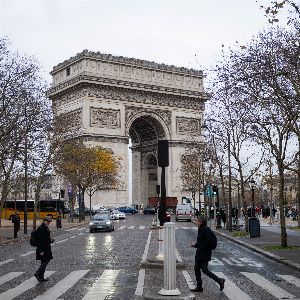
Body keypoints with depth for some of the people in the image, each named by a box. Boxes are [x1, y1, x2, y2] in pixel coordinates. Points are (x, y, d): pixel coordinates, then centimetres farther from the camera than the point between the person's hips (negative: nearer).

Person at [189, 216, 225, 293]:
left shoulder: (206, 229, -16)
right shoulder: (201, 229, 14)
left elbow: (209, 241, -23)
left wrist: (201, 247, -20)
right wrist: (194, 244, 15)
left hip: (204, 254, -10)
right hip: (199, 254, 10)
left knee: (204, 270, -7)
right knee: (196, 269, 10)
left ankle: (220, 280, 4)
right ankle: (199, 287, 16)